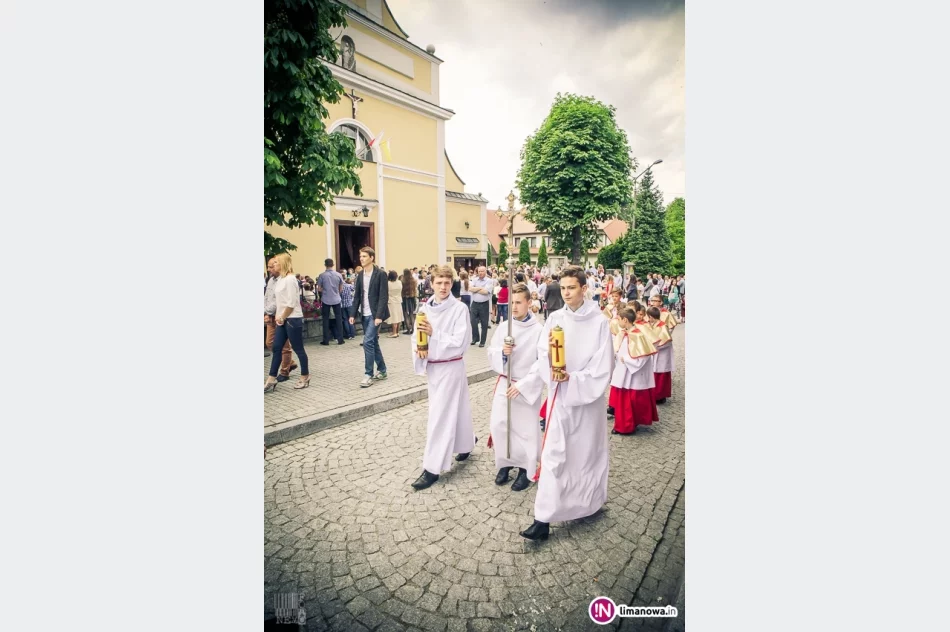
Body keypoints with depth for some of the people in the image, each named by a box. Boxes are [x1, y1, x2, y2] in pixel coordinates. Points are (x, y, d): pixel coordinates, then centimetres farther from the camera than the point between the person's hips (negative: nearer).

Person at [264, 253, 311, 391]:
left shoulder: (290, 279, -14)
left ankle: (305, 377, 16)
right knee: (276, 348, 8)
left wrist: (283, 317, -10)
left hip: (293, 319, -9)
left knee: (298, 349, 2)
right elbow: (281, 300, 15)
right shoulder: (281, 279, 12)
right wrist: (279, 316, 6)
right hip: (283, 319, 9)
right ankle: (271, 380, 15)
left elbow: (291, 303, -18)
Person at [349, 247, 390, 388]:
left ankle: (369, 374, -3)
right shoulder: (360, 275, 10)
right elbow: (357, 296, 12)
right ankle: (382, 370, 25)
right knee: (373, 342, 13)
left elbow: (384, 297, -14)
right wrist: (353, 314, 5)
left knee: (368, 342, -13)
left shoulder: (380, 274, -9)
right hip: (365, 315, 7)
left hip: (375, 314, -7)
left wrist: (379, 316, -21)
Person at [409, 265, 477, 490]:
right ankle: (466, 443, 44)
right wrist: (418, 347, -15)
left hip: (451, 366, -5)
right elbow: (417, 336, 6)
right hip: (432, 366, 6)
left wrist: (434, 333, -27)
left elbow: (459, 341, -18)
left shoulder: (460, 309, -13)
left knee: (440, 416, -2)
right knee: (456, 408, 21)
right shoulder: (424, 309, 2)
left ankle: (432, 468, 8)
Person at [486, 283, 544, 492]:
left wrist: (522, 385, -17)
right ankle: (505, 463, 29)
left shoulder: (538, 330, -12)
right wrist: (502, 352, -18)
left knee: (526, 429, 4)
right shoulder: (502, 327, 1)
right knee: (499, 425, 7)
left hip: (527, 387, -4)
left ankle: (525, 469, 24)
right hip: (503, 384, 4)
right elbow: (491, 355, 5)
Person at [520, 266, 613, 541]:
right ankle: (544, 518, 14)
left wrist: (575, 378, -18)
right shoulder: (554, 319, 0)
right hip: (560, 394, 2)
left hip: (588, 394, -2)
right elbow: (542, 355, -3)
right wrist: (550, 348, -24)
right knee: (554, 453, 4)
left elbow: (603, 364, -10)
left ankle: (590, 502, 38)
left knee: (588, 450, 13)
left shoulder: (599, 322, -8)